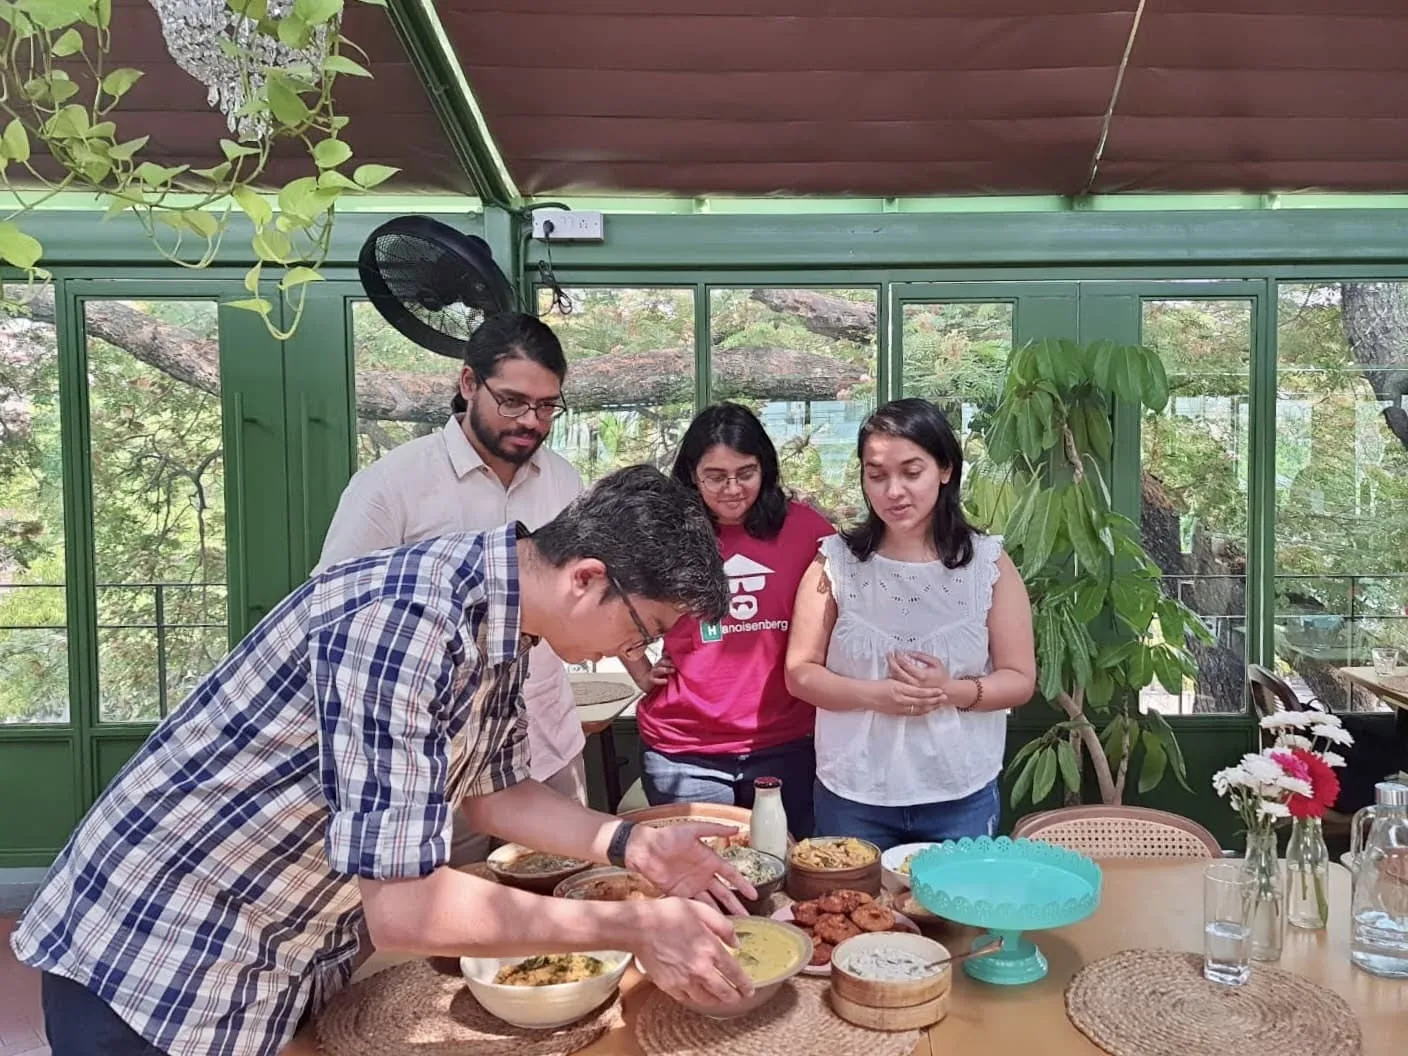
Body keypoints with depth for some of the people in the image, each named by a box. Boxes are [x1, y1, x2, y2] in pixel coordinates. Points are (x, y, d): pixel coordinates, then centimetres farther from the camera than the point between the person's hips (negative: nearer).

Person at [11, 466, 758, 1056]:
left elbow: (489, 792, 10)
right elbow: (407, 910, -33)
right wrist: (635, 928, -24)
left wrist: (633, 846, -2)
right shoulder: (405, 621, -32)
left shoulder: (498, 615, -3)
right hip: (156, 966, -8)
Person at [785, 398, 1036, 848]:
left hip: (961, 797, 0)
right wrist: (875, 695, -20)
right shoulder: (835, 562, -5)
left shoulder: (988, 563, -4)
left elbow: (1019, 680, -2)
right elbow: (800, 672, -3)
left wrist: (951, 691, -21)